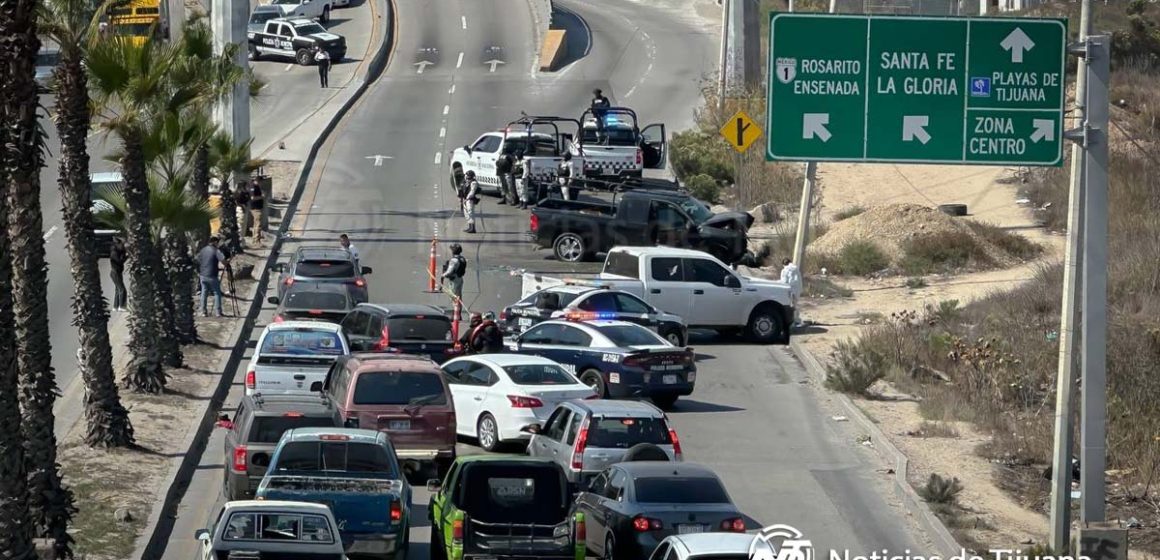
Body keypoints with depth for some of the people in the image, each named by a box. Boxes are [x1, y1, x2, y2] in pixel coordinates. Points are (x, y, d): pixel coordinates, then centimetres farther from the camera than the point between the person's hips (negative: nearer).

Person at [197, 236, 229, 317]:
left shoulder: (202, 250, 9)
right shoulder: (216, 251, -10)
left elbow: (198, 261, 15)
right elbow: (223, 261, -19)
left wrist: (198, 273, 23)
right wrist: (228, 261, 3)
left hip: (203, 275, 5)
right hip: (212, 276, -5)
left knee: (204, 293, 11)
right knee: (217, 293, 3)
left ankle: (204, 311, 11)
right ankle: (219, 312, 1)